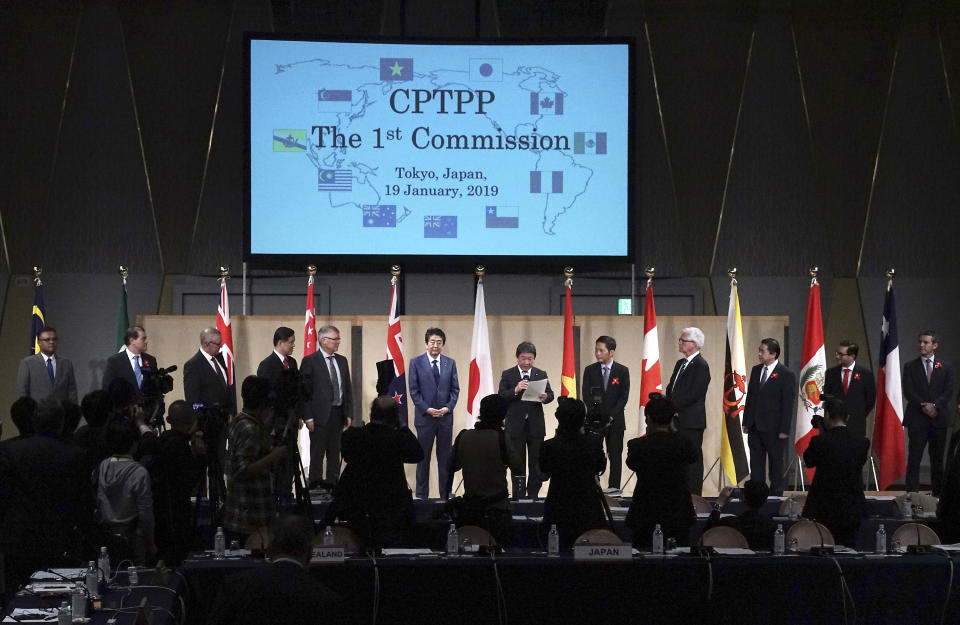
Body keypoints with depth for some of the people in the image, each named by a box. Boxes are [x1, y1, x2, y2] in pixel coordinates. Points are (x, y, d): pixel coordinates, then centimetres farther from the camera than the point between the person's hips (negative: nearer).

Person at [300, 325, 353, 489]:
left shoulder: (341, 361, 13)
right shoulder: (310, 361, -6)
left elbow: (347, 389, 16)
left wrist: (348, 414, 9)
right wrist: (308, 417, -13)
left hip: (338, 413, 6)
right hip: (320, 414, -6)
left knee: (335, 453, 10)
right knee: (317, 453, -2)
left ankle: (332, 486, 16)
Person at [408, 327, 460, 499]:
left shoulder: (450, 363, 8)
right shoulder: (416, 362, 0)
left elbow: (455, 389, 8)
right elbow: (414, 390, -3)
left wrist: (448, 407, -8)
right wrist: (427, 409, -12)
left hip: (445, 416, 2)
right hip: (424, 417, -2)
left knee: (445, 457, 5)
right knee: (423, 457, 3)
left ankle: (446, 494, 10)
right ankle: (421, 495, 8)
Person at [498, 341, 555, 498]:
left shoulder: (541, 374, 8)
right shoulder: (507, 375, 3)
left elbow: (550, 394, 0)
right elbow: (501, 397, -7)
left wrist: (545, 397, -23)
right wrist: (515, 390, -25)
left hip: (536, 426, 2)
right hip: (515, 426, -1)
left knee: (536, 463, 5)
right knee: (517, 464, 5)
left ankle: (533, 495, 14)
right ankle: (518, 496, 13)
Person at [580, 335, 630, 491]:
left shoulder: (622, 371, 3)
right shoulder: (590, 370, 6)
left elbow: (624, 396, -1)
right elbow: (586, 395, 2)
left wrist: (611, 416, -11)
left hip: (615, 420, 0)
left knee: (615, 455, 1)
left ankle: (614, 488, 5)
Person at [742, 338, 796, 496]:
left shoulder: (786, 375, -10)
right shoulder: (756, 371, 9)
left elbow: (789, 404, -10)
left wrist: (784, 430, -13)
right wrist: (746, 422, 10)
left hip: (774, 429, -6)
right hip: (755, 428, 6)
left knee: (776, 465, 6)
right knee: (756, 465, 9)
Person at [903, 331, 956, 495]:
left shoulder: (946, 367, 9)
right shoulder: (910, 367, 8)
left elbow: (950, 390, -1)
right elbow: (908, 391, -1)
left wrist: (935, 405, -14)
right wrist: (923, 406, -13)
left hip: (938, 418, 1)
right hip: (917, 418, -1)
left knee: (938, 459, 4)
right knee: (914, 458, -5)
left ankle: (938, 493, 8)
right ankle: (911, 493, -6)